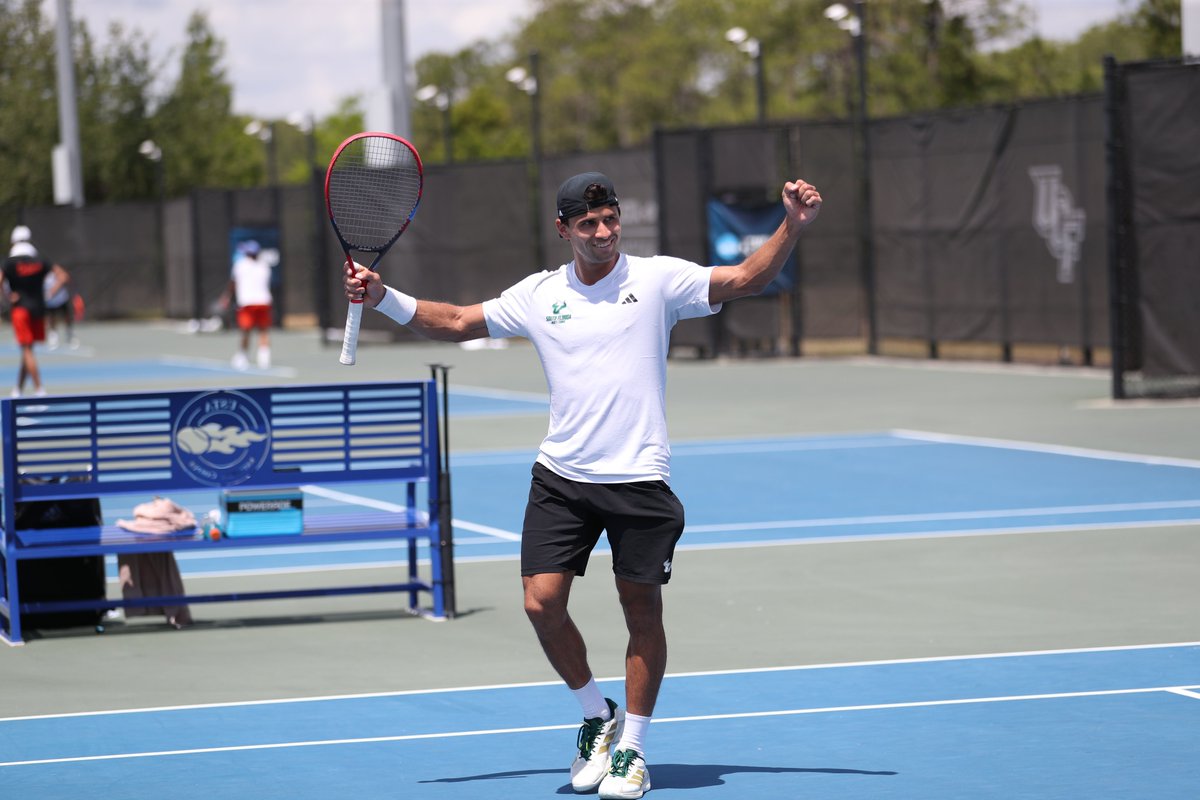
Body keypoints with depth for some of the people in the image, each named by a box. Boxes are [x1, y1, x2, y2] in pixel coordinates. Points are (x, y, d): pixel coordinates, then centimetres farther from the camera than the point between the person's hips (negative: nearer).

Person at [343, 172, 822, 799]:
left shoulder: (658, 279, 0)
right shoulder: (538, 295, 7)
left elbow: (746, 280, -2)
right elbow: (456, 323, 15)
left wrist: (792, 226, -16)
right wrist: (382, 297, 5)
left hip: (639, 480, -2)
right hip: (561, 476, 2)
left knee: (641, 609, 2)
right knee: (542, 602, -6)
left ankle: (632, 749, 16)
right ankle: (597, 716, 18)